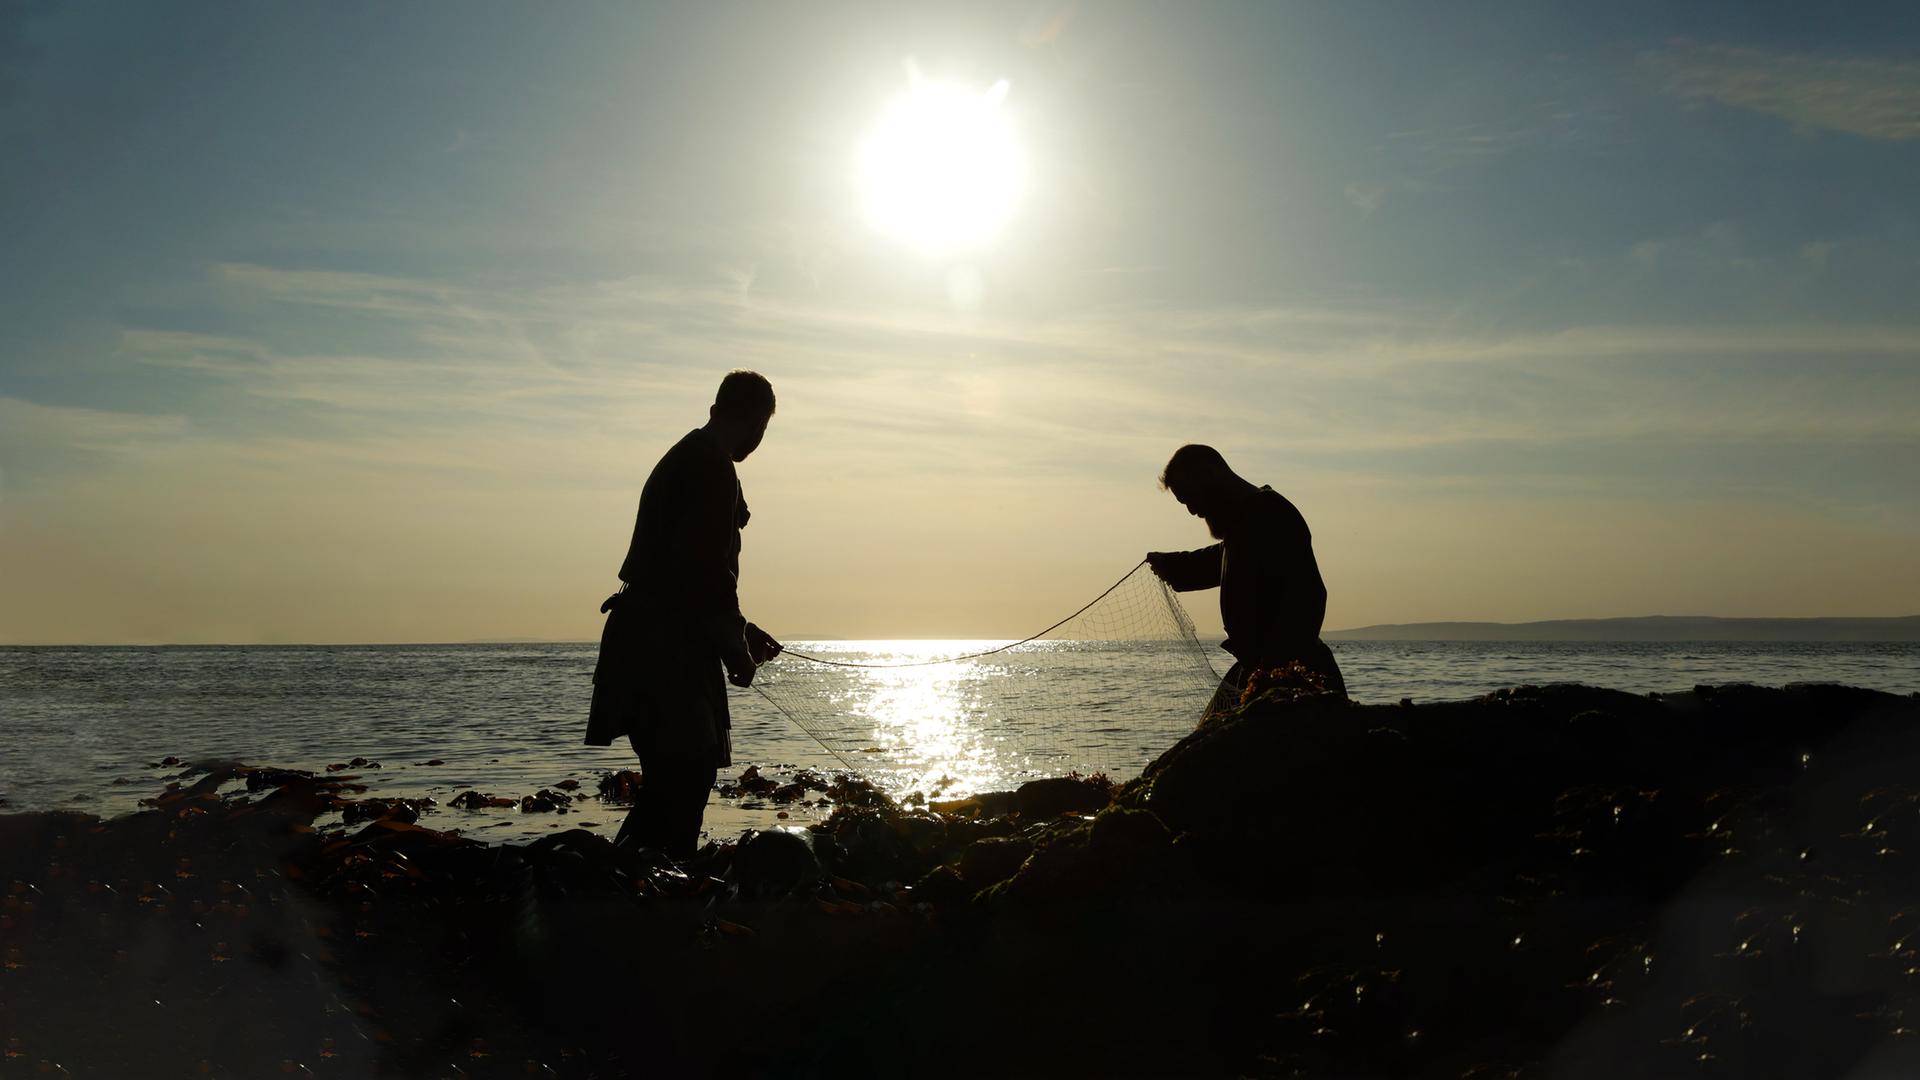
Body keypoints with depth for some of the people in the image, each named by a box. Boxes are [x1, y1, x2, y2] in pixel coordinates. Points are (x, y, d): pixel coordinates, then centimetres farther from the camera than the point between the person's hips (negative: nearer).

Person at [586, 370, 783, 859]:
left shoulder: (684, 458, 20)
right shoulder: (714, 471, -13)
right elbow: (702, 574, -20)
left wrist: (741, 632, 24)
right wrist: (737, 651, -8)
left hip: (647, 634, 10)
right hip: (669, 645, -10)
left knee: (675, 780, 13)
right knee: (685, 776, -9)